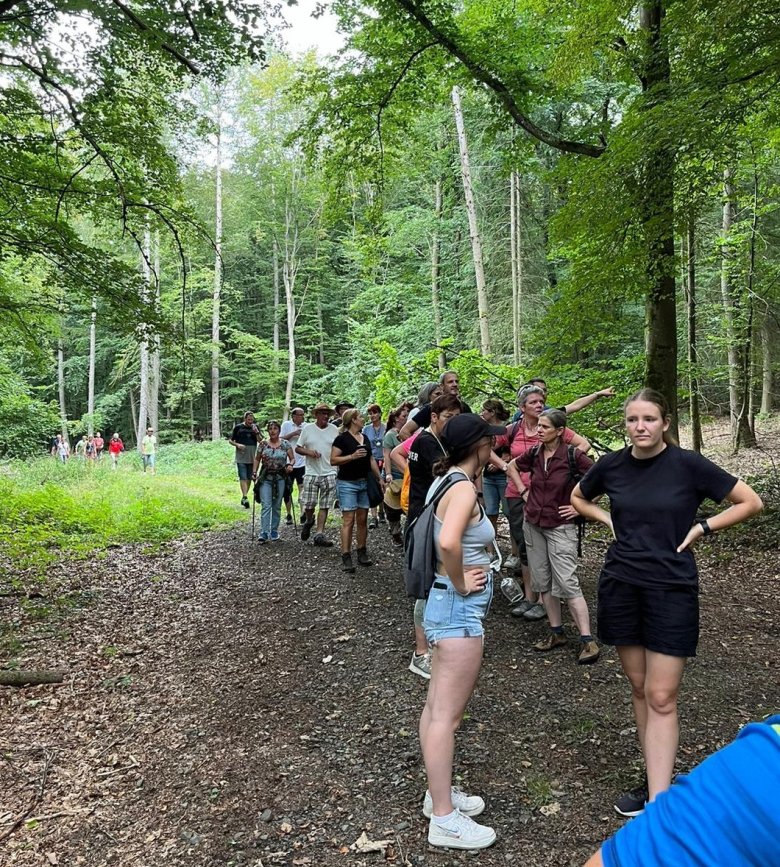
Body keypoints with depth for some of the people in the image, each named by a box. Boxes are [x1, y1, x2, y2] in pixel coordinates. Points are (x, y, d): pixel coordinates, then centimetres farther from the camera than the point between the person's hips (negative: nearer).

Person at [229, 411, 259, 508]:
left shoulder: (255, 427, 8)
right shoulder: (238, 427, 1)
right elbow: (230, 440, 6)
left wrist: (256, 432, -14)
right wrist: (237, 445, -13)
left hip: (252, 457, 3)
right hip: (241, 458, -3)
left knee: (249, 478, 10)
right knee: (243, 478, -12)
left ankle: (244, 496, 22)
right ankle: (245, 498, -19)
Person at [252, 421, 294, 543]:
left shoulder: (285, 444, 2)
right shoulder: (262, 444, 3)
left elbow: (292, 458, 6)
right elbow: (257, 459, 10)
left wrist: (290, 464, -15)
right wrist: (254, 472, -1)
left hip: (280, 478, 1)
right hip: (265, 478, -1)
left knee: (277, 507, 8)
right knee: (266, 506, -10)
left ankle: (274, 532, 20)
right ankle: (264, 533, -12)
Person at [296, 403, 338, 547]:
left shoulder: (334, 430, 6)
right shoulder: (307, 429, 2)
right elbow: (297, 448, 5)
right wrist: (308, 452, -14)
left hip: (329, 473, 1)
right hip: (311, 473, -1)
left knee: (324, 506, 1)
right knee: (309, 504, -1)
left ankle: (319, 534, 6)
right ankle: (308, 521, 31)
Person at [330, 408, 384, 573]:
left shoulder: (365, 438, 14)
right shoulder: (342, 438, -7)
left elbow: (371, 459, 20)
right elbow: (333, 460, -12)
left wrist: (379, 478, 15)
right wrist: (352, 456, -21)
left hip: (364, 483, 6)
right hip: (347, 483, -6)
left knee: (362, 519, 9)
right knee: (348, 520, -8)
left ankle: (362, 553, 19)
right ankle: (346, 557, -5)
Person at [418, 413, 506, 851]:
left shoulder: (447, 481, 9)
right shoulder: (463, 488, -19)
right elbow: (448, 542, -37)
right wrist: (459, 582, -20)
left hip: (456, 606, 10)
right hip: (461, 606, -10)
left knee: (438, 707, 18)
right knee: (446, 714, -1)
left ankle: (439, 792, 32)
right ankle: (444, 818, 10)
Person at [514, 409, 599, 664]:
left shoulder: (573, 456, -14)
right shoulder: (534, 454, 0)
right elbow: (511, 466, 19)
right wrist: (524, 491, 12)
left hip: (560, 527, -5)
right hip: (533, 525, 5)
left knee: (567, 582, -10)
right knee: (542, 581, 9)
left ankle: (587, 640, -3)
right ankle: (557, 633, 21)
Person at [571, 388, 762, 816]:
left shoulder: (687, 464, -10)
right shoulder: (611, 465, -1)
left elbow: (751, 502, -2)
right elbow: (577, 498, 18)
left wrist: (703, 527, -9)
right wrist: (608, 520, 3)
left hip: (671, 589, -3)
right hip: (621, 586, 4)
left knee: (661, 697, -4)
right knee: (638, 688, 12)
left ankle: (658, 800, 1)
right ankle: (655, 779, 26)